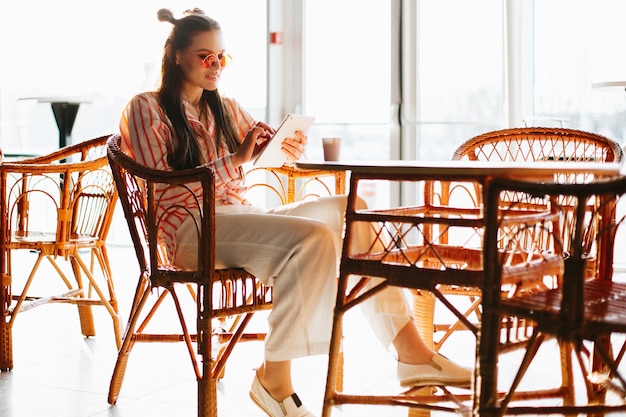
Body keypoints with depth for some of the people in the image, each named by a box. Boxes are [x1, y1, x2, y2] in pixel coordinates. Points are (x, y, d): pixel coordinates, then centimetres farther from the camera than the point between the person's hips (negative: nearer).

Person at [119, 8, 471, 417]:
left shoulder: (227, 109, 22)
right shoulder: (145, 109, 2)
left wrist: (291, 146, -7)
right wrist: (234, 160, -19)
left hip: (241, 217, 7)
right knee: (312, 238, -30)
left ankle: (411, 351, -14)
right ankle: (275, 379, -22)